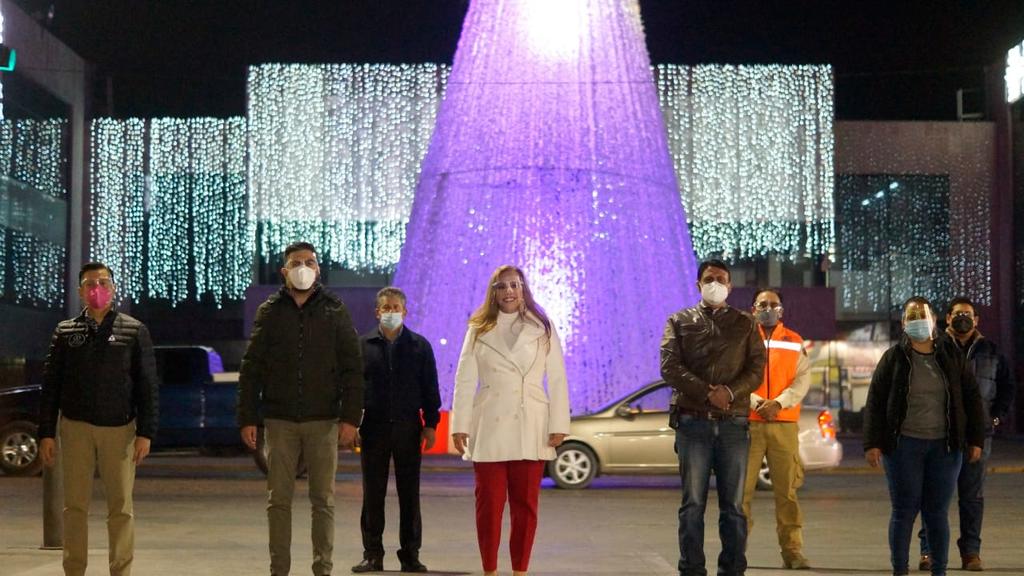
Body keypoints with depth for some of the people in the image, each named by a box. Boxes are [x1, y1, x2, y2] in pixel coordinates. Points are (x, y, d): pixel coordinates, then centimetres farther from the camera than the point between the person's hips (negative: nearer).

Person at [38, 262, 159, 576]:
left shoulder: (134, 331, 4)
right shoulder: (65, 332, 8)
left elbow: (148, 385, 2)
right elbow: (50, 386, 8)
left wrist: (146, 432, -5)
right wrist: (46, 434, 2)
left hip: (120, 429, -1)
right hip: (76, 427, 1)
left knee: (121, 508, -1)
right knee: (75, 506, 2)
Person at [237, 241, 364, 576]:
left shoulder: (334, 311, 4)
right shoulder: (270, 312, 5)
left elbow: (352, 368, 1)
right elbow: (251, 369, 5)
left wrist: (350, 418, -6)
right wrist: (247, 418, -1)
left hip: (323, 422, -1)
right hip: (280, 421, 1)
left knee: (323, 500, 3)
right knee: (279, 499, 4)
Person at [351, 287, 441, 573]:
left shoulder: (419, 345, 6)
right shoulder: (363, 345, 5)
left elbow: (430, 388, 7)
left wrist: (430, 424, 0)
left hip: (408, 428, 0)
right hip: (373, 428, 0)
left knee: (409, 494, 3)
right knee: (373, 494, 3)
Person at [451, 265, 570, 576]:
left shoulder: (542, 329, 6)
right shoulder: (478, 330, 7)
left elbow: (557, 380, 3)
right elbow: (465, 380, 4)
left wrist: (559, 425, -3)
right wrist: (460, 425, -3)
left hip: (530, 430, 0)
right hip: (489, 429, 0)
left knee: (525, 505, 3)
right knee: (489, 504, 1)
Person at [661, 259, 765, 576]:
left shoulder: (745, 324, 14)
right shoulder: (680, 321, 11)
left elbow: (756, 368, 5)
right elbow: (670, 366, -1)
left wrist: (730, 392, -14)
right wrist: (707, 393, -13)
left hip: (734, 423, 1)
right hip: (693, 421, -1)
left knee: (733, 505, 1)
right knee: (693, 504, -1)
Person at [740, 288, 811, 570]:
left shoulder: (795, 342, 13)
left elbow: (803, 380, 3)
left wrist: (779, 403, -12)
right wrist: (754, 402, -16)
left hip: (784, 424, 1)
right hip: (748, 423, -1)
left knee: (786, 490, 0)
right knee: (741, 488, -4)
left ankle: (792, 551, 3)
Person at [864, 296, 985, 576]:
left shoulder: (951, 355, 6)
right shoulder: (894, 358, 1)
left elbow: (971, 398, 9)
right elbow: (875, 401, -1)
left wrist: (975, 439, 4)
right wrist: (872, 442, -7)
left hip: (944, 447, 1)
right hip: (904, 445, -1)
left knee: (937, 513, 5)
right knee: (904, 511, 1)